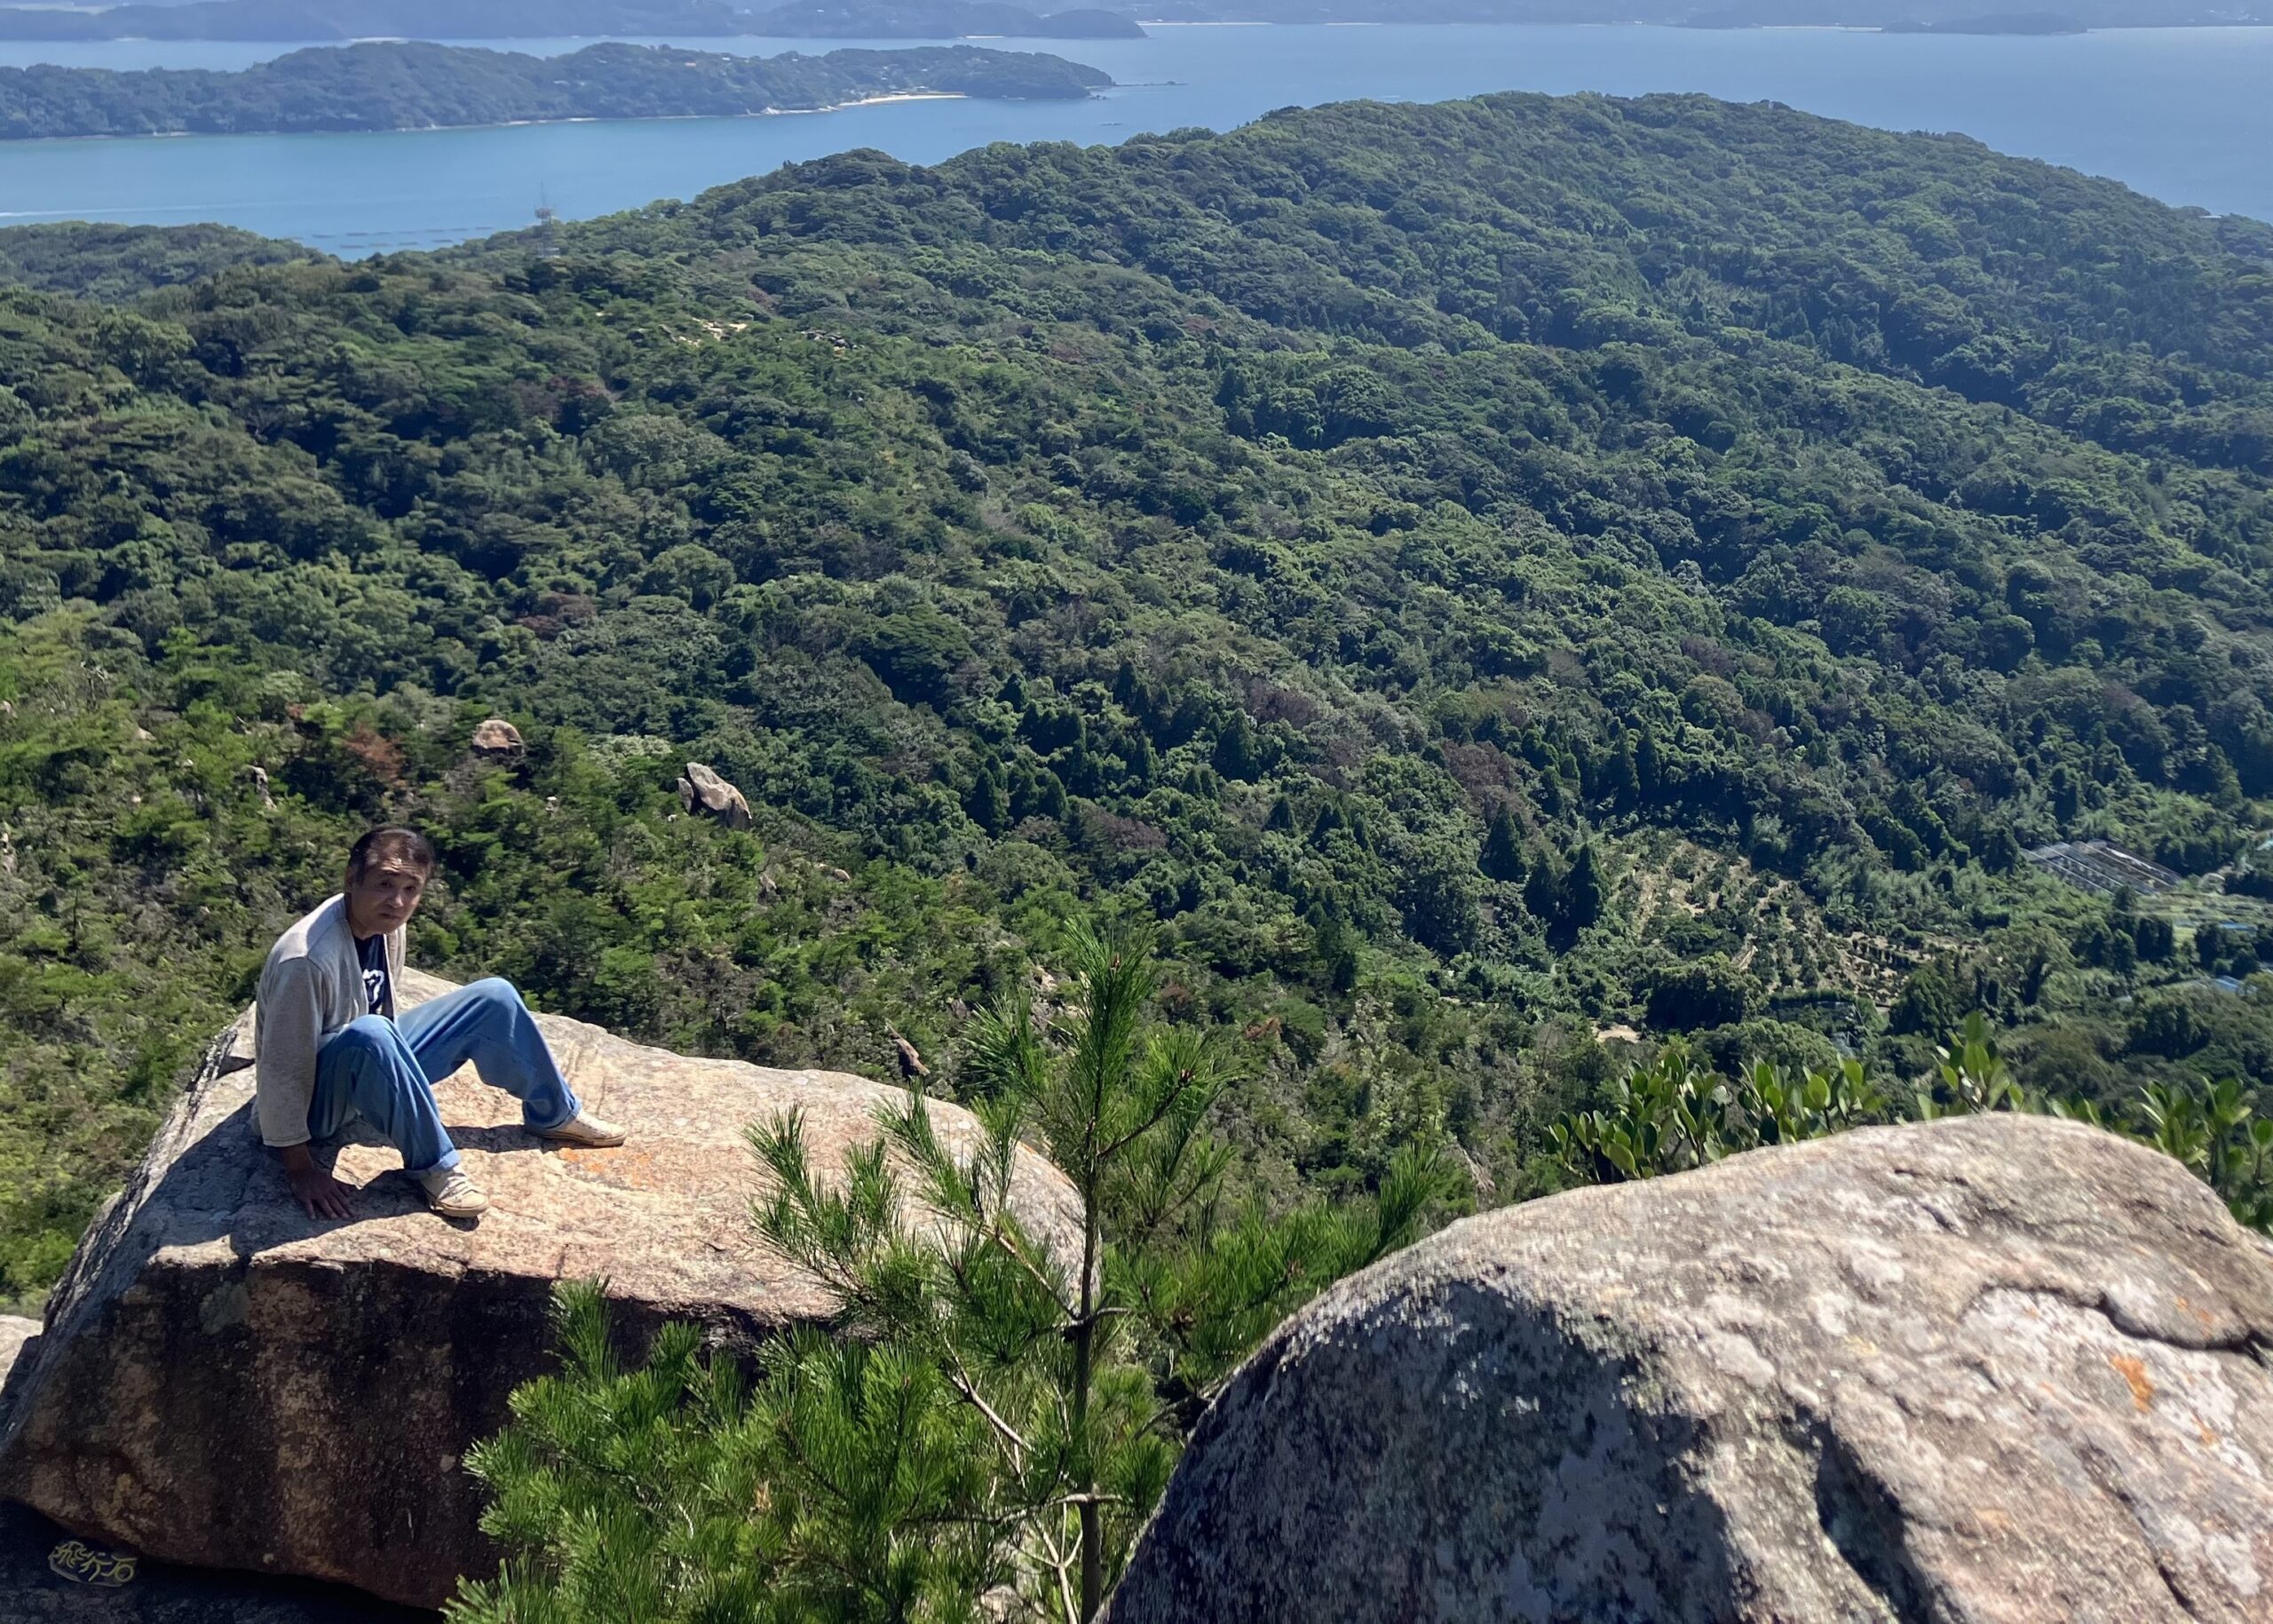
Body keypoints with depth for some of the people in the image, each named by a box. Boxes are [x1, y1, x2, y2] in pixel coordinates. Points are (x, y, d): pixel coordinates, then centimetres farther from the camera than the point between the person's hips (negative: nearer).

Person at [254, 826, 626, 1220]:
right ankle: (433, 1164, -21)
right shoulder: (307, 958, -32)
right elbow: (282, 1069, -27)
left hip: (374, 1071, 8)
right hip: (314, 1097, -8)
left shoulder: (388, 923, -8)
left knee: (495, 998, 2)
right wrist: (301, 1169, -24)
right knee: (370, 1037, -40)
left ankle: (556, 1114, 19)